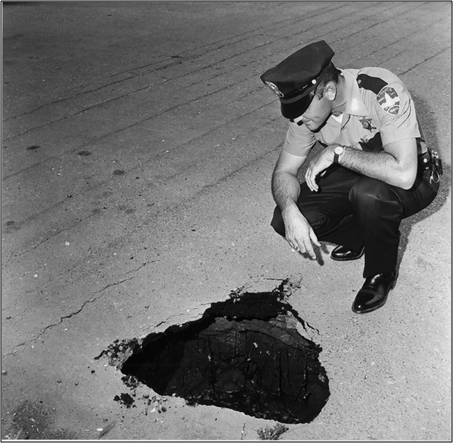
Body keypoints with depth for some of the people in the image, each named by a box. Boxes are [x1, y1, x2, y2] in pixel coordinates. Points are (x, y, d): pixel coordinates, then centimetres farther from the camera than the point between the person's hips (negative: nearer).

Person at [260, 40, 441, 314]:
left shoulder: (383, 92, -33)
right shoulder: (308, 107, -15)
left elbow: (403, 174, -42)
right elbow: (284, 171, -9)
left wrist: (338, 152, -34)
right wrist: (289, 211, -29)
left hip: (416, 180, -4)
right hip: (357, 175, 5)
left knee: (367, 193, -40)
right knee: (284, 221, -14)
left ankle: (382, 274, -9)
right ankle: (360, 235, 13)